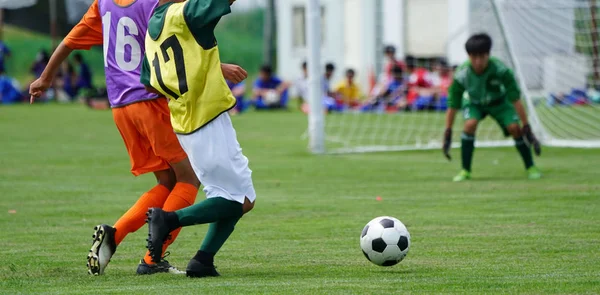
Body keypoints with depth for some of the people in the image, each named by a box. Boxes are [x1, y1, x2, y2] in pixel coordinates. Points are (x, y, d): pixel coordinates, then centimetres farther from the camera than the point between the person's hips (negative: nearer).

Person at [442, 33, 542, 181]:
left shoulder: (501, 70, -35)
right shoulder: (461, 75, -32)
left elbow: (516, 100, -31)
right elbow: (453, 106, -22)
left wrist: (526, 128, -31)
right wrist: (447, 133, -22)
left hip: (498, 102, 0)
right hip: (474, 102, 0)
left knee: (514, 128, -19)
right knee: (470, 124, -28)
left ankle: (531, 167, 2)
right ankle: (465, 171, -15)